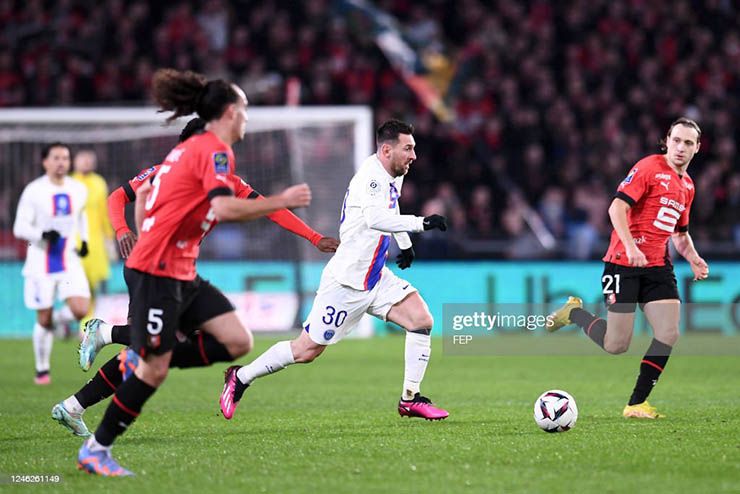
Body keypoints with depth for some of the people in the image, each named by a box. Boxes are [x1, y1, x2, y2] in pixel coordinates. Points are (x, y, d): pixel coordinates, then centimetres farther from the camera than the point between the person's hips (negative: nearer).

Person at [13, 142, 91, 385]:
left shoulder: (79, 190, 5)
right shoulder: (33, 191, -8)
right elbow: (19, 228, -9)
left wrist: (84, 240, 11)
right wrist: (43, 234, -27)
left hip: (70, 260, 3)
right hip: (41, 263, -3)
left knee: (80, 310, -16)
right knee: (43, 320, 1)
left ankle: (54, 320, 17)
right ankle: (42, 370, 18)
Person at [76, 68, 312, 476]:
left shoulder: (192, 148, 17)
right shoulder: (214, 149, -12)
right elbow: (224, 208, -27)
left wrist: (146, 242, 27)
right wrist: (281, 201, -19)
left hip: (181, 273, 10)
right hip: (156, 272, -10)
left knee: (238, 340, 0)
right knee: (153, 371, -7)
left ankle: (136, 355, 7)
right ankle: (95, 450, 5)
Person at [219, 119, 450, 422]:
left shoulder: (393, 175, 9)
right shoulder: (372, 175, -21)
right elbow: (375, 219, -40)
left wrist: (404, 244, 30)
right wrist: (421, 223, -39)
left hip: (376, 279, 9)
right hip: (346, 281, -9)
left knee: (422, 320, -8)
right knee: (307, 350, -2)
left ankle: (410, 399, 0)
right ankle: (240, 378, 17)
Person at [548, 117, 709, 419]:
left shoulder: (687, 186, 16)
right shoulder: (649, 168, -8)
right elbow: (617, 207, -16)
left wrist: (693, 258, 9)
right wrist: (630, 247, -28)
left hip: (658, 267, 7)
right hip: (624, 263, -7)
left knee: (669, 334, -10)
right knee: (616, 346, -6)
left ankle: (636, 403, 1)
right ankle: (574, 312, 23)